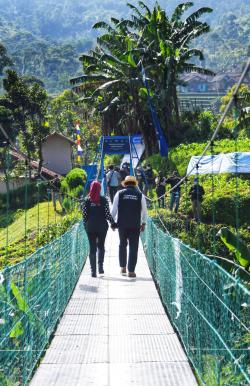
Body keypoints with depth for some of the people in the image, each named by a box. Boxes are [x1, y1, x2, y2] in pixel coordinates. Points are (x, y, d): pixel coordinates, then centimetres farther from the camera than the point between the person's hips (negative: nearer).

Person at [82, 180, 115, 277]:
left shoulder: (87, 200, -3)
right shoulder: (103, 200, -6)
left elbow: (84, 215, -2)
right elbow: (107, 214, -7)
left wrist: (86, 225, 11)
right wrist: (113, 222, 7)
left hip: (90, 227, 1)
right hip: (102, 226, 0)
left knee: (92, 248, 6)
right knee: (101, 246, 17)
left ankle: (93, 271, 3)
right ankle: (100, 267, 7)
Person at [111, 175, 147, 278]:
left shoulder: (119, 194, 0)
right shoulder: (140, 195, 1)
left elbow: (114, 210, 3)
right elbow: (144, 211, 8)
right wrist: (143, 223, 20)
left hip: (122, 224, 1)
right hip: (135, 225, -1)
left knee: (122, 245, 18)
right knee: (133, 247, 3)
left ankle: (123, 267, 19)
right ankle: (131, 271, 2)